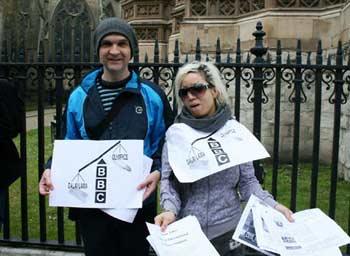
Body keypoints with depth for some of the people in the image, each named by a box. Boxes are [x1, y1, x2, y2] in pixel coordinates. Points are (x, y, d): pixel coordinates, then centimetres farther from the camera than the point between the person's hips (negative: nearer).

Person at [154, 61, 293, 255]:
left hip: (228, 231, 1)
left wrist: (273, 205, -12)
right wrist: (170, 209, -21)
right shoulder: (175, 133, -2)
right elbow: (168, 180, -4)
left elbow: (247, 180, 2)